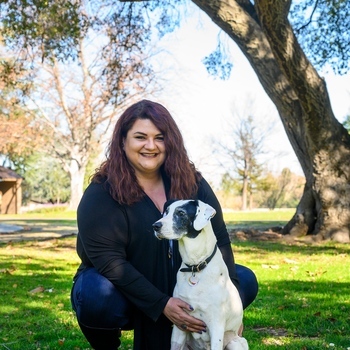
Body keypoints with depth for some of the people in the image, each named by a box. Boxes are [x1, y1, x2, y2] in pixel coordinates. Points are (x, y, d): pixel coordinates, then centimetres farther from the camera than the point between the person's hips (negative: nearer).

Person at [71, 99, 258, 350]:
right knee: (97, 298, -36)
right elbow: (109, 261, -25)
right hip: (125, 293, -4)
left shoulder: (192, 183, -6)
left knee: (245, 281, -8)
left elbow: (219, 241, -6)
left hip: (180, 288, 4)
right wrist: (162, 305, -31)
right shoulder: (101, 194, -19)